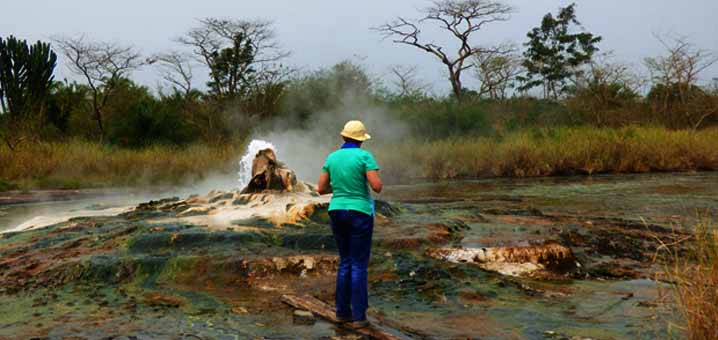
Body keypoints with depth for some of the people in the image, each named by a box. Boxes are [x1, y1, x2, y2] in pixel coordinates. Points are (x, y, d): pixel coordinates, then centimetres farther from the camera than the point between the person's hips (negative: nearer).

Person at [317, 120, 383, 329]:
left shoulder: (331, 158, 5)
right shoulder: (364, 156, -11)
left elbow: (321, 189, 7)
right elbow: (377, 187, -17)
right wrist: (373, 181, 8)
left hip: (337, 213, 5)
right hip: (359, 214, -5)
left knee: (345, 262, 17)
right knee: (359, 266, 2)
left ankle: (342, 311, 18)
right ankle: (359, 316, 3)